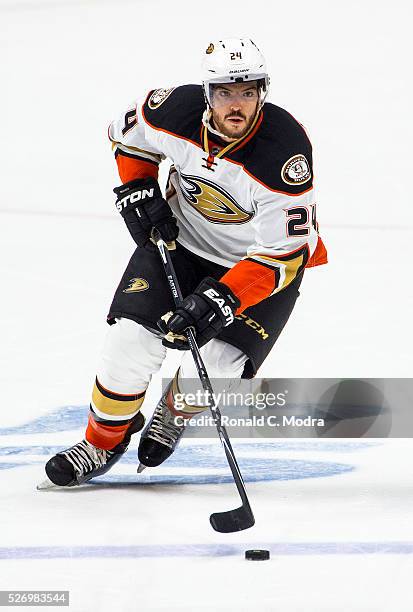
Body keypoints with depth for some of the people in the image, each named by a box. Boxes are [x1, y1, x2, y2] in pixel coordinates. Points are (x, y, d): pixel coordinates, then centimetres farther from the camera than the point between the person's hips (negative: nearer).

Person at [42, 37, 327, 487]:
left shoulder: (284, 153, -34)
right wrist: (136, 191, -9)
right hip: (181, 237, 3)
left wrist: (220, 299, -38)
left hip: (262, 258, -3)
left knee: (214, 371, -13)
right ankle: (102, 441, 13)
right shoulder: (176, 110, -23)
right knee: (132, 339, -11)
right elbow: (127, 132, 3)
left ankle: (173, 416, 23)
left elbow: (281, 255, -30)